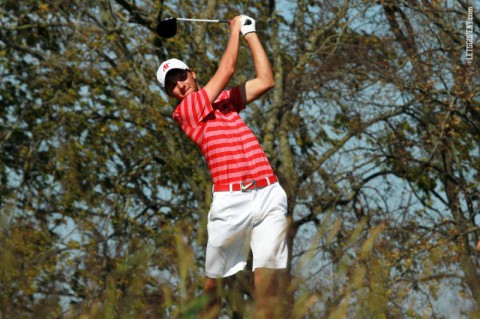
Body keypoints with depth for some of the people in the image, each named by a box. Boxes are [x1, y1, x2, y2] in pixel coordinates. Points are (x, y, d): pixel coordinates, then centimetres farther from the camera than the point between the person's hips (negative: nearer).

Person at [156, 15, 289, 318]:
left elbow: (266, 81, 19)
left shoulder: (224, 100, 22)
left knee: (267, 280, -7)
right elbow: (227, 69, 2)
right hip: (231, 200, -4)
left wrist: (250, 32, 21)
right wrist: (236, 29, 16)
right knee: (214, 282, 0)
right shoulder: (185, 111, 2)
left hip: (269, 194, 4)